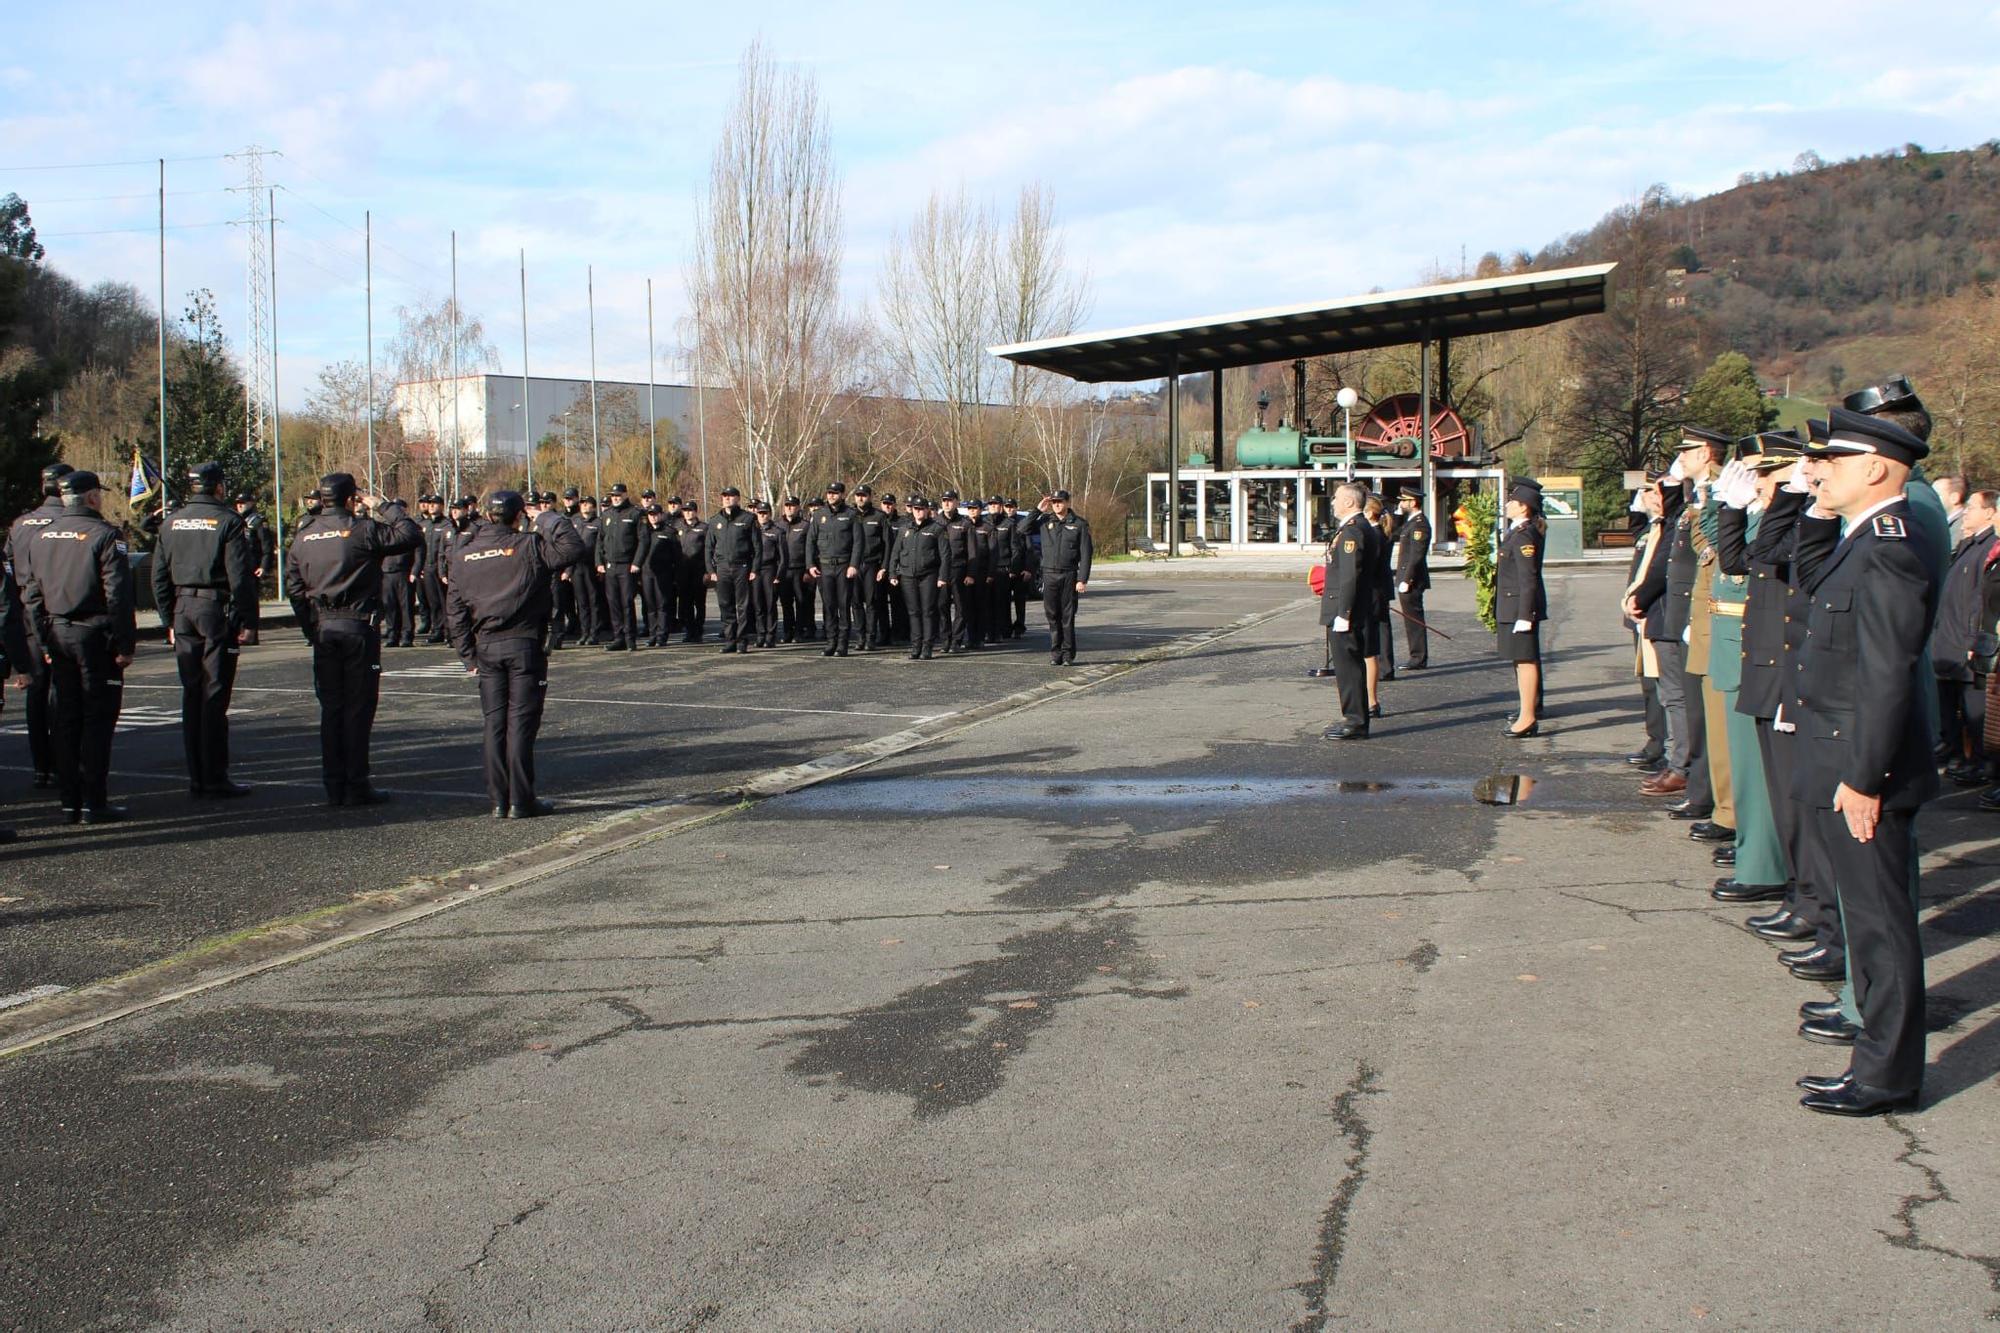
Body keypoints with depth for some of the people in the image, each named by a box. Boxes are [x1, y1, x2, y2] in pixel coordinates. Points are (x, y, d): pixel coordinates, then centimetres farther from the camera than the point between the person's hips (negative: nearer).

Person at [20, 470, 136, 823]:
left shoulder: (41, 537, 10)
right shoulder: (104, 535, -10)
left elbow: (31, 595, 11)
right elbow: (118, 595, -15)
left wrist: (43, 642, 15)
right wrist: (125, 645, -12)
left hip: (57, 635, 6)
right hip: (95, 635, -6)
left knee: (66, 718, 11)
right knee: (98, 718, -2)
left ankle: (70, 800, 14)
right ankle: (94, 803, -4)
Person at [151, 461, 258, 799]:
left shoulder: (171, 523, 10)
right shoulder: (228, 520, -7)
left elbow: (159, 576, 12)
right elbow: (240, 576, -12)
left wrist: (169, 620, 16)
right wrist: (245, 619, -7)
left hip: (183, 610, 5)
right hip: (217, 609, -5)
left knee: (191, 695, 9)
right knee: (215, 695, -4)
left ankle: (196, 778, 12)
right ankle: (215, 777, -4)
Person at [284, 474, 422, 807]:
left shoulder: (304, 535, 7)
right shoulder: (362, 530, -11)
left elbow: (293, 586, 9)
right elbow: (411, 536, -10)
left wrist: (309, 628, 15)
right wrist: (383, 506, 1)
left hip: (322, 629, 5)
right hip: (358, 627, -5)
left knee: (331, 707, 11)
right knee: (358, 707, 0)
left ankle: (335, 786, 13)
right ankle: (356, 786, 0)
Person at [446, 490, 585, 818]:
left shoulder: (463, 554, 6)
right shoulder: (528, 546, -8)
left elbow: (455, 609, 6)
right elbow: (574, 549, -15)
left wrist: (468, 655, 10)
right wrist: (551, 521, -1)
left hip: (486, 647, 4)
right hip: (524, 644, -4)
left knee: (494, 723, 9)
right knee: (521, 722, -1)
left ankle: (499, 800, 10)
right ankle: (521, 801, 0)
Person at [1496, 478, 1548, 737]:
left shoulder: (1524, 535, -18)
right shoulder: (1518, 531, 14)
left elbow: (1528, 579, -22)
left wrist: (1524, 615, -23)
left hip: (1521, 606, -11)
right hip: (1513, 606, 11)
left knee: (1525, 660, -9)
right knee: (1525, 659, 19)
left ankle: (1528, 718, -10)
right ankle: (1531, 709, 31)